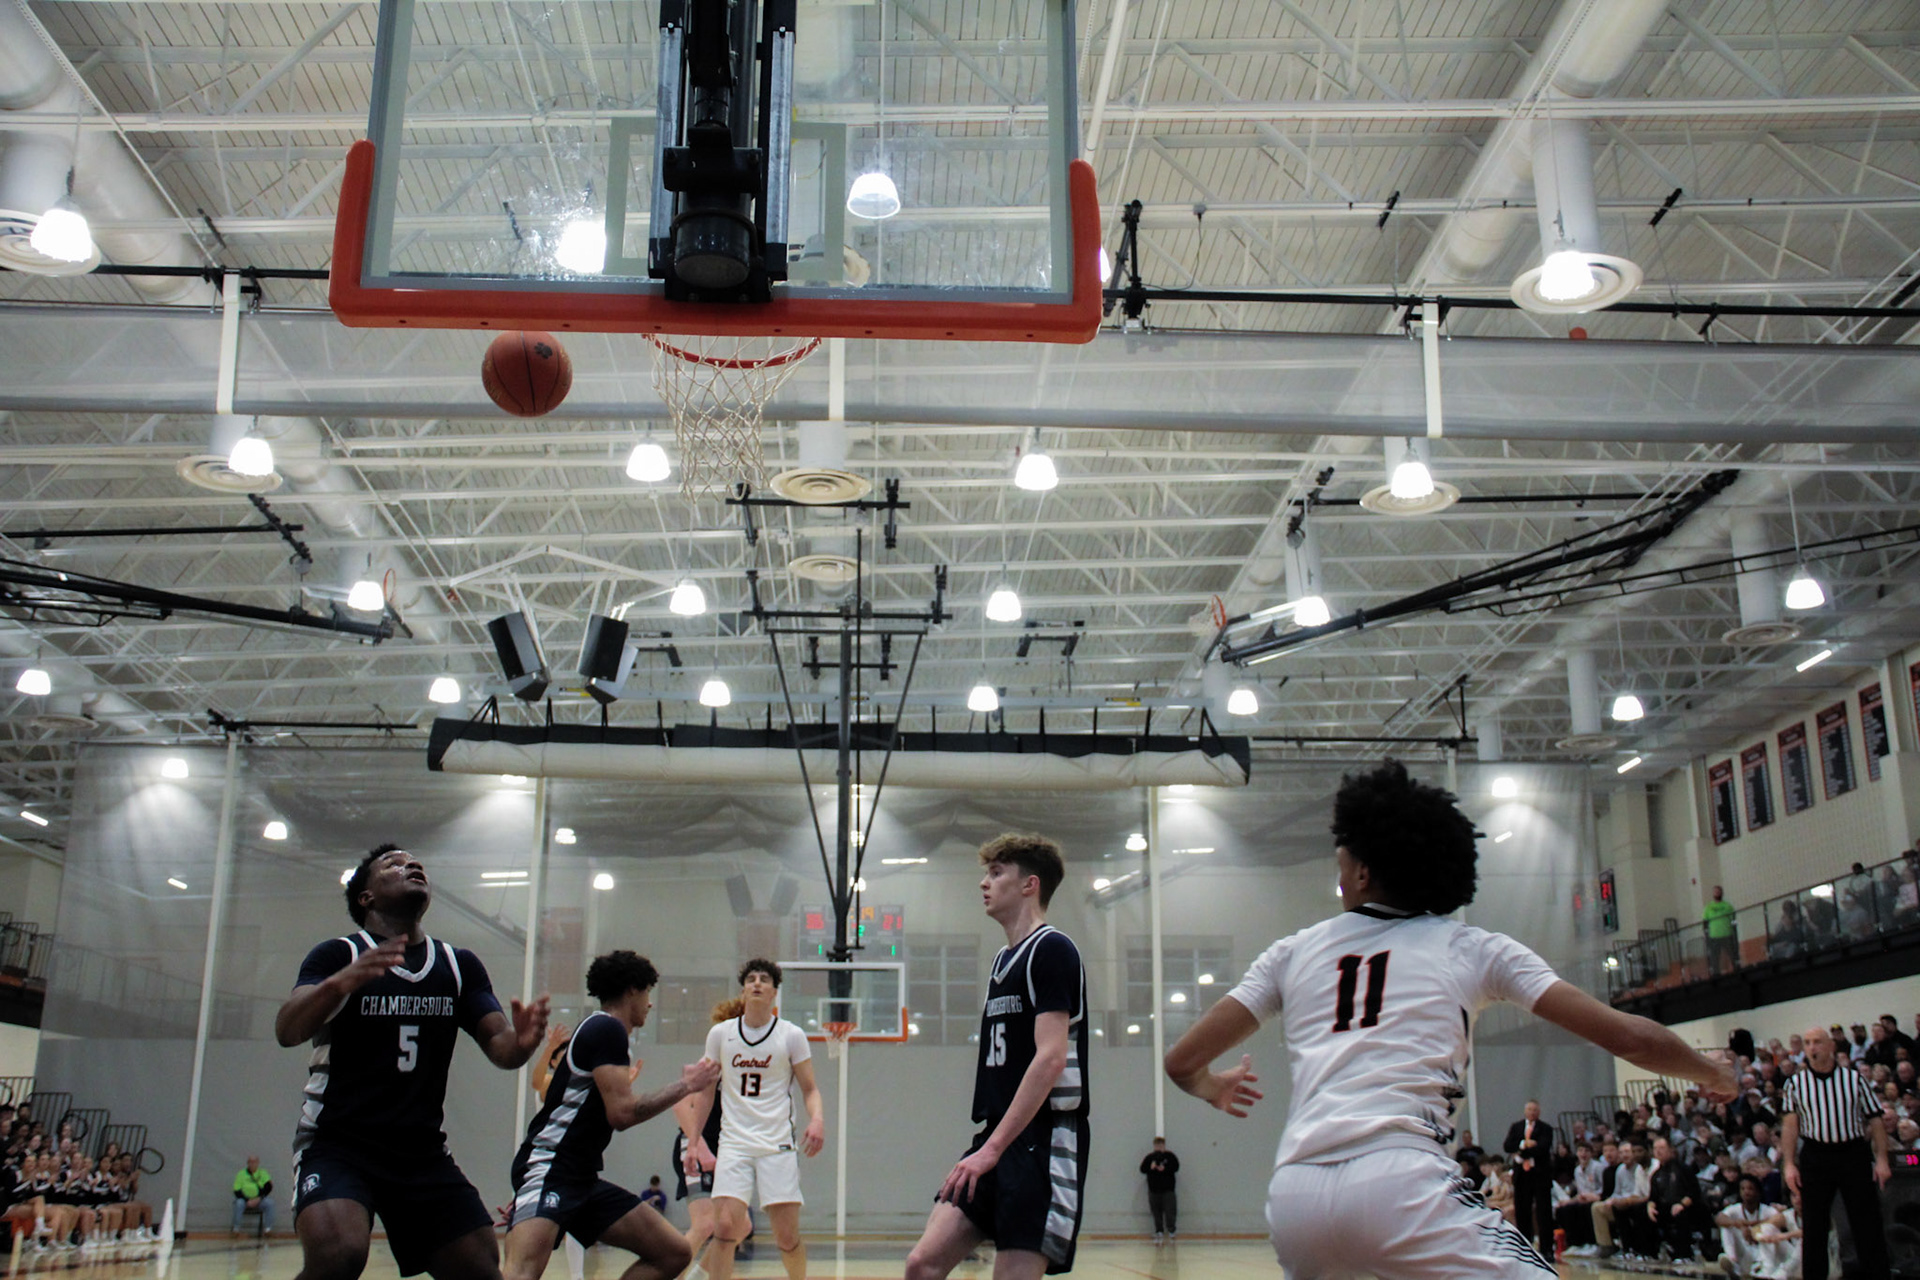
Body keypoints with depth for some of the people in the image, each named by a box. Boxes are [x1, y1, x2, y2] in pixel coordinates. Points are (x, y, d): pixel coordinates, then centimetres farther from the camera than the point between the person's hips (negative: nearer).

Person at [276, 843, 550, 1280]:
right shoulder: (338, 955, -4)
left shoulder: (460, 965, 9)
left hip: (423, 1152, 5)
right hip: (337, 1143, -4)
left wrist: (521, 1042, -24)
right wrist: (341, 982, -41)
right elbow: (287, 1032, -20)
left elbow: (499, 1047, 1)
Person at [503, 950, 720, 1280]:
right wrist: (685, 1086, -7)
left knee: (674, 1253, 5)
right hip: (547, 1169, -10)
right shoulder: (607, 1028, -9)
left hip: (583, 1179, 10)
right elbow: (622, 1113, -16)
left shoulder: (596, 1028, 21)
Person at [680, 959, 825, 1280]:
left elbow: (810, 1089, 3)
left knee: (788, 1237, -2)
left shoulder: (791, 1036, 1)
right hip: (734, 1143, 1)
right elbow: (706, 1090, 16)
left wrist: (818, 1119, -17)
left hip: (778, 1145, -1)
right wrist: (693, 1140, 12)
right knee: (725, 1227, -15)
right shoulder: (720, 1034, 6)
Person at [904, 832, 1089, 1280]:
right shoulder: (1003, 960, 19)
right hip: (999, 1140, 8)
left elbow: (1050, 1058, -19)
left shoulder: (1051, 949, -9)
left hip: (1044, 1141, -8)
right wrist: (988, 1145, 16)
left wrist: (992, 1148, -21)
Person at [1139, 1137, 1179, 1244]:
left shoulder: (1170, 1156, 2)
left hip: (1168, 1189, -2)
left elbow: (1176, 1167, -7)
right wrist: (1150, 1167, -19)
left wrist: (1164, 1169, -20)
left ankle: (1172, 1230, 15)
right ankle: (1159, 1232, 13)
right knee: (1156, 1213, 4)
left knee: (1170, 1211, -6)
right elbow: (1142, 1169, -1)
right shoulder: (1149, 1157, 6)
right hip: (1153, 1190, 2)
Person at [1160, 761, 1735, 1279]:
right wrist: (1712, 1075, 34)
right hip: (1399, 1179, -4)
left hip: (1292, 1198, 4)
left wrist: (1214, 1086, 43)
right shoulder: (1473, 948, 16)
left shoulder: (1293, 951, 21)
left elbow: (1182, 1062, 20)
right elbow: (1628, 1036, 14)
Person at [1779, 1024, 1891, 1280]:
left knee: (1868, 1221, 1)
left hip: (1854, 1153, 0)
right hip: (1815, 1156, 0)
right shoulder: (1796, 1083, 4)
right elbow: (1790, 1125, 1)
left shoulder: (1854, 1079, 5)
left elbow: (1875, 1121, 4)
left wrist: (1881, 1159, -5)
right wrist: (1788, 1164, -7)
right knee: (1813, 1226, 5)